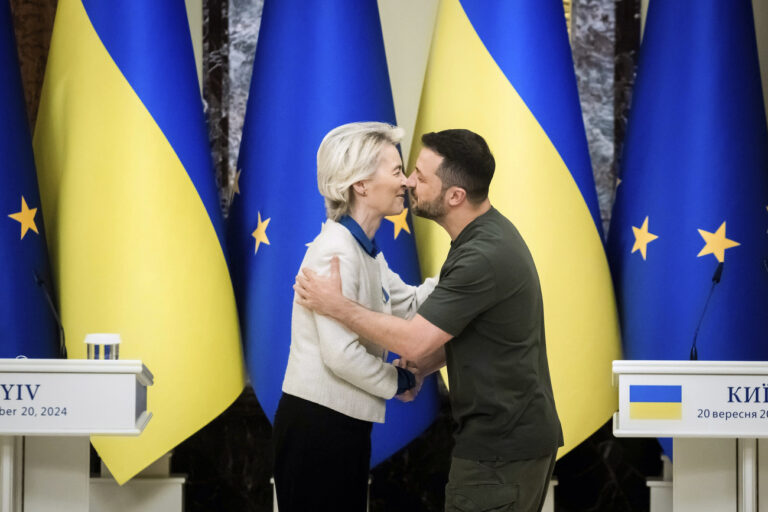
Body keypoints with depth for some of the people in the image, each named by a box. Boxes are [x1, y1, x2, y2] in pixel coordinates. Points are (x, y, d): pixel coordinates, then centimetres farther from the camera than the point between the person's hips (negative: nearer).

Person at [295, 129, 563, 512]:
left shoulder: (485, 256, -23)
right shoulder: (488, 234, 9)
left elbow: (414, 341, -21)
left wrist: (335, 305, -11)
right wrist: (421, 367, 4)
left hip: (500, 446, -10)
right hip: (516, 433, 10)